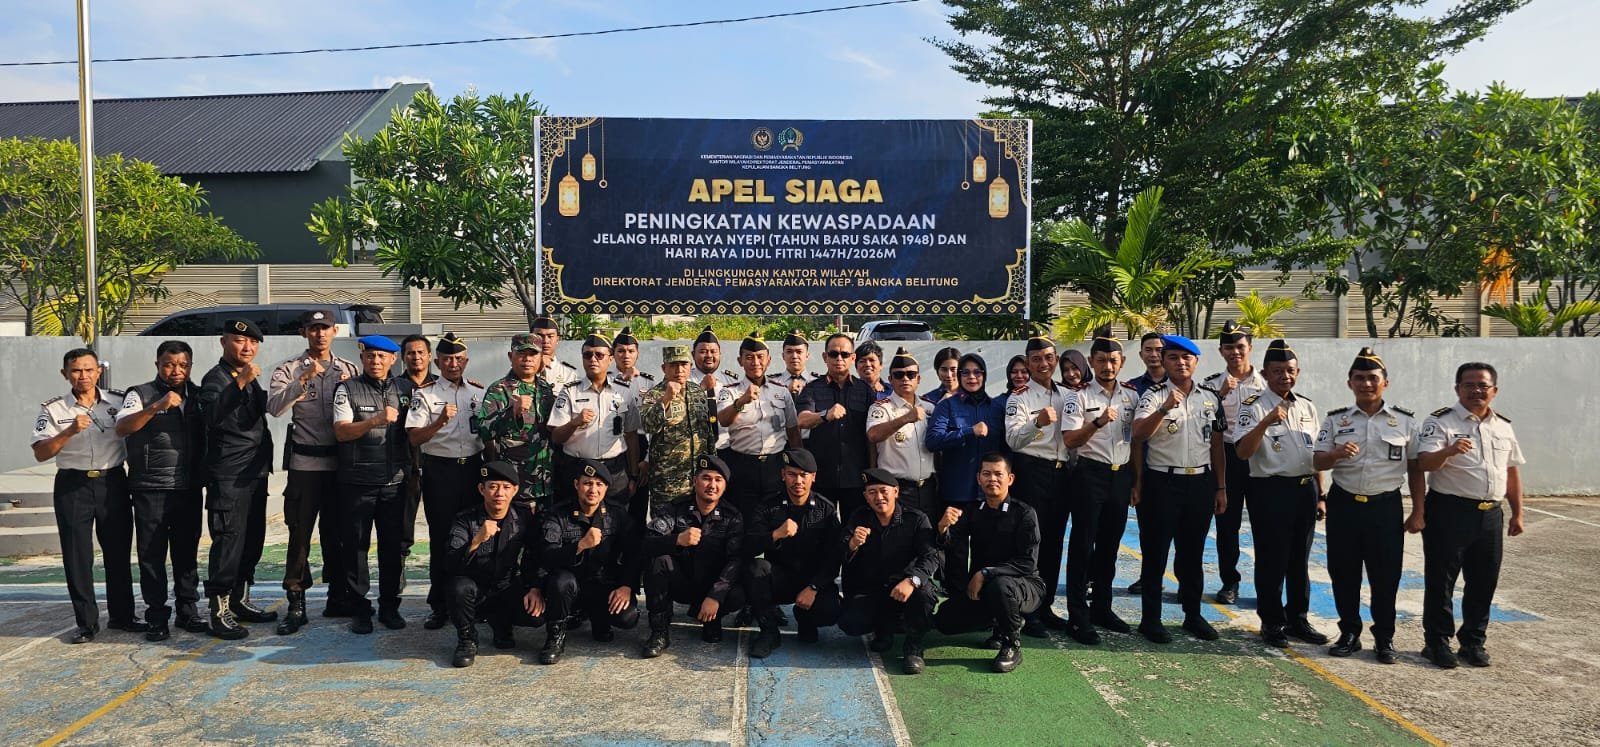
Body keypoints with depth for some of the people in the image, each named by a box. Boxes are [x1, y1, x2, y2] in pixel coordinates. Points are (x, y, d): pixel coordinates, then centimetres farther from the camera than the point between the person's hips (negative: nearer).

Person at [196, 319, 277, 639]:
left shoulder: (250, 380, 17)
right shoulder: (216, 378, -9)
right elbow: (211, 414, -29)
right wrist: (241, 382, -35)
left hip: (255, 472, 9)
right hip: (228, 477, -9)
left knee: (252, 541, 14)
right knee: (228, 543, -8)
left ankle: (239, 601, 25)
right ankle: (220, 611, -2)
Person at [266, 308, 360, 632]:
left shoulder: (350, 370, 9)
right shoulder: (289, 370, 0)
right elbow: (274, 406, -17)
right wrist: (304, 379, -25)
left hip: (340, 462, 3)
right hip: (305, 462, -3)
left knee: (337, 533, 11)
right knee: (300, 535, 0)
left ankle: (338, 598, 21)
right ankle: (296, 604, 6)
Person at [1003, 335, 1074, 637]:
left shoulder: (1068, 396, 12)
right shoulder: (1020, 397, -5)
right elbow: (1013, 439, -18)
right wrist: (1037, 422, -32)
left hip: (1062, 472, 6)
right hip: (1032, 472, -5)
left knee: (1054, 542, 10)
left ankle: (1046, 606, 20)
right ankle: (1028, 612, 2)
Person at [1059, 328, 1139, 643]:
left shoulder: (1131, 396, 9)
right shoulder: (1080, 397, -5)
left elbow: (1137, 439, 15)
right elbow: (1070, 440, -12)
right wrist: (1098, 422, -24)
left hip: (1121, 475, 5)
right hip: (1091, 475, -5)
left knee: (1110, 545, 13)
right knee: (1082, 545, -1)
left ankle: (1101, 607, 25)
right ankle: (1078, 617, 4)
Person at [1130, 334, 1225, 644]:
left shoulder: (1211, 397, 8)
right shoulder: (1154, 396, -5)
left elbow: (1217, 444, 12)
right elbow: (1138, 435, -20)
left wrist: (1221, 488, 11)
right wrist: (1165, 408, -33)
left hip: (1200, 482, 4)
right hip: (1162, 482, -4)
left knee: (1193, 553, 14)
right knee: (1155, 552, 2)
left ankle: (1193, 615, 26)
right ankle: (1150, 618, 11)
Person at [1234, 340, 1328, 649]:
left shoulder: (1307, 406, 11)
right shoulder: (1254, 406, -8)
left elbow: (1316, 453, 17)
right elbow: (1242, 452, -20)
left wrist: (1320, 495, 15)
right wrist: (1265, 422, -31)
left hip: (1305, 489, 6)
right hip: (1270, 490, -6)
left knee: (1300, 559, 14)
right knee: (1272, 559, 3)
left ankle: (1297, 618, 27)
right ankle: (1272, 622, 16)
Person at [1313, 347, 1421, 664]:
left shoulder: (1405, 420, 3)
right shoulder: (1336, 420, 4)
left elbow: (1415, 468, 6)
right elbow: (1318, 462, 0)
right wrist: (1336, 454, -22)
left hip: (1386, 507, -1)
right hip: (1344, 505, 1)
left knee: (1386, 575, 3)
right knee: (1343, 573, 7)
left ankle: (1384, 638, 18)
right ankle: (1349, 633, 21)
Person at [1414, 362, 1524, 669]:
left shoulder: (1504, 426, 12)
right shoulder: (1441, 421, -6)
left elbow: (1513, 471, 19)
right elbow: (1424, 462, -18)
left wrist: (1517, 513, 17)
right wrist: (1449, 451, -38)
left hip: (1491, 514, 5)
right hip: (1449, 511, -5)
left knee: (1483, 581, 12)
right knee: (1441, 580, 2)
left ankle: (1474, 641, 25)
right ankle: (1437, 642, 12)